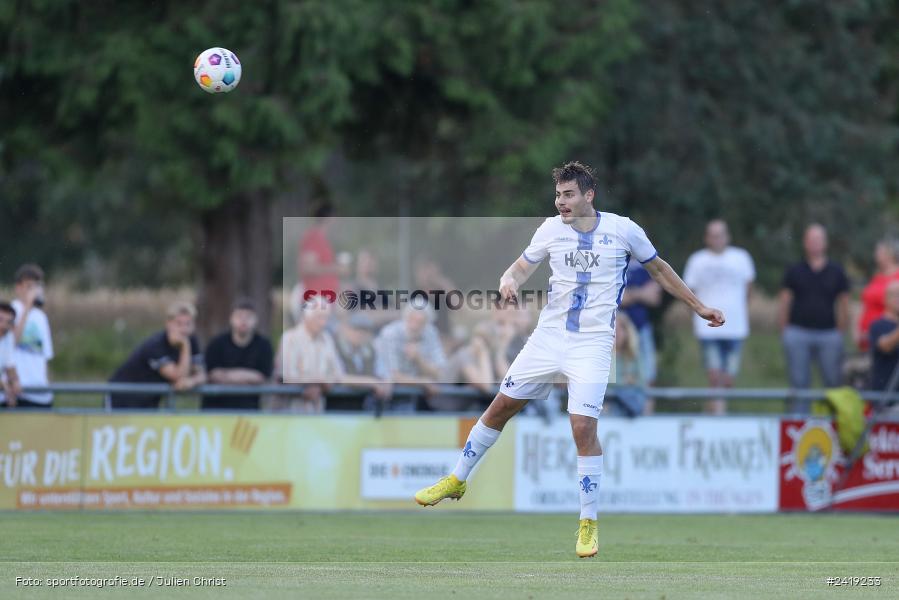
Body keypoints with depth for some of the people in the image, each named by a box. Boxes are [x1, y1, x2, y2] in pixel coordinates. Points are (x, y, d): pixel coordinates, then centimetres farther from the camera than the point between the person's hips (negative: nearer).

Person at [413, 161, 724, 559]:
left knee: (583, 428, -15)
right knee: (501, 406, 7)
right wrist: (508, 280, -14)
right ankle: (457, 481, 27)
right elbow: (522, 267, 11)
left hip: (592, 343, -3)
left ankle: (588, 524, -3)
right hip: (549, 335, 3)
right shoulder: (551, 229, 1)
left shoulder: (623, 230, -5)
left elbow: (659, 270, 9)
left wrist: (699, 308, 13)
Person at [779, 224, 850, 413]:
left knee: (834, 382, -3)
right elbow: (783, 303, 8)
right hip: (798, 332, 0)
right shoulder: (794, 271, 7)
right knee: (799, 383, 1)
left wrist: (841, 332, 7)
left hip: (828, 333, 0)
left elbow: (844, 304, 11)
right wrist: (784, 331, 2)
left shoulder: (836, 272, 8)